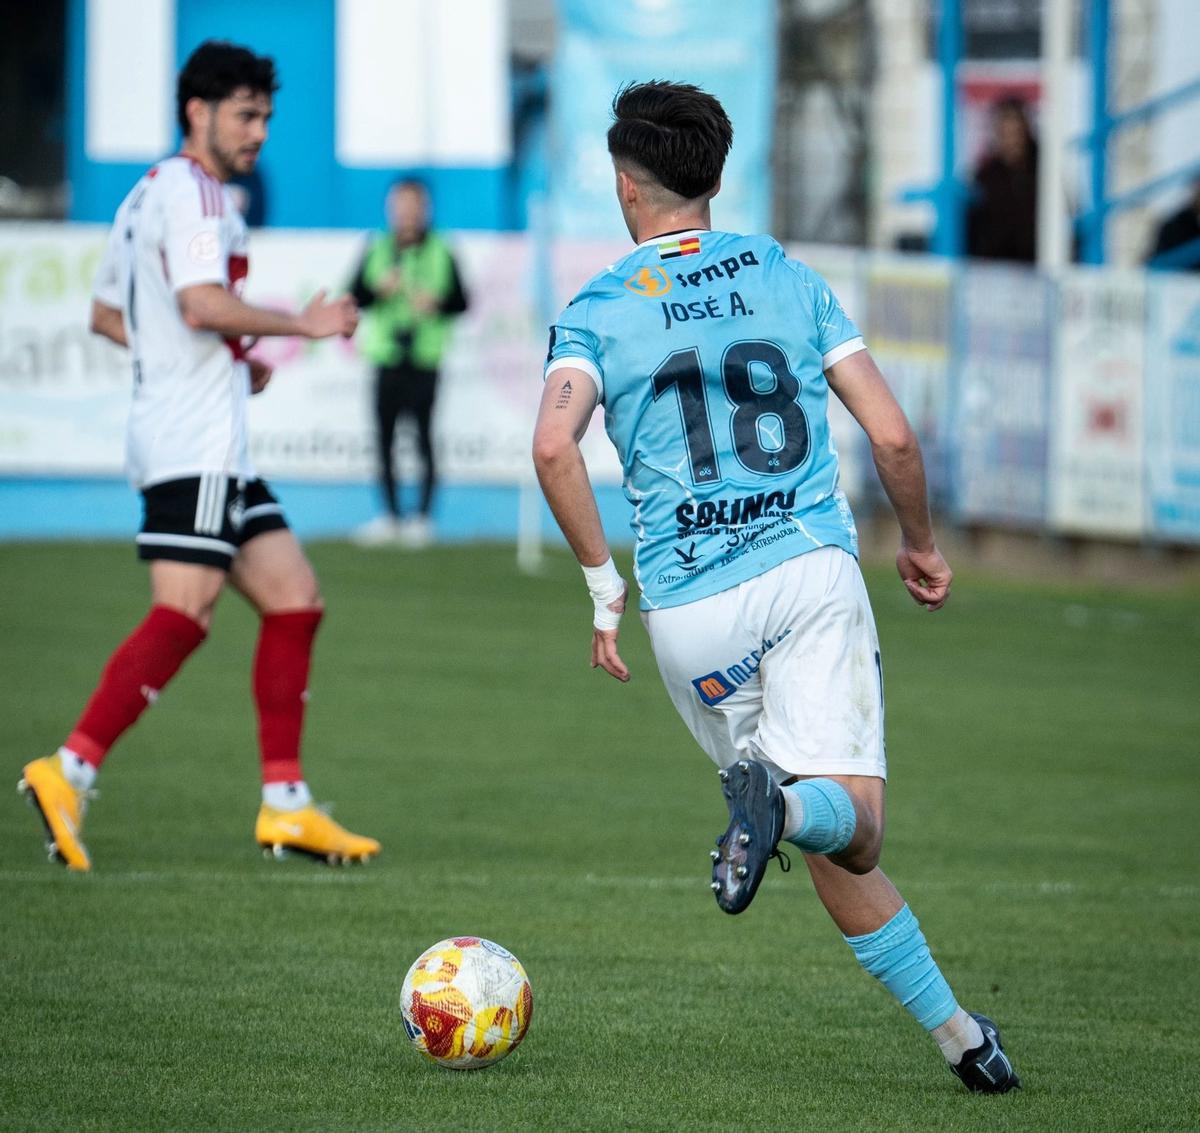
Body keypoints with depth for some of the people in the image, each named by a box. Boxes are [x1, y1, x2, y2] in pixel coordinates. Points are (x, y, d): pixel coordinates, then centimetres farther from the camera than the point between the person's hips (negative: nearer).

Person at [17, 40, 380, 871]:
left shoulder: (149, 194, 21)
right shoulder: (193, 191, -10)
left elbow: (107, 314, 28)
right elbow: (202, 303, -24)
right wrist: (302, 325, -13)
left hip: (213, 452, 11)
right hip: (194, 446, -11)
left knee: (295, 601, 8)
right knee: (184, 615, -18)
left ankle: (286, 804, 5)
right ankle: (70, 772, -21)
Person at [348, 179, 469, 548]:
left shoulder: (441, 254, 5)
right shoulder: (376, 252, 10)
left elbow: (461, 301, 5)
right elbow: (354, 298, 5)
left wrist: (437, 303, -15)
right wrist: (379, 290, -14)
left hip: (424, 361, -3)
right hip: (386, 357, 3)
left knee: (424, 436, -6)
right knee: (383, 437, 3)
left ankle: (423, 516, -1)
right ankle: (390, 515, 12)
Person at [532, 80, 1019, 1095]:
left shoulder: (598, 311, 5)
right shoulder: (790, 279, 11)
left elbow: (553, 446, -14)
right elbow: (893, 435, 5)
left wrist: (604, 586, -5)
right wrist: (922, 545, 23)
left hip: (688, 607, 0)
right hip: (814, 567, 0)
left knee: (839, 849, 11)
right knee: (852, 819, -5)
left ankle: (953, 1028, 2)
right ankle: (783, 806, -40)